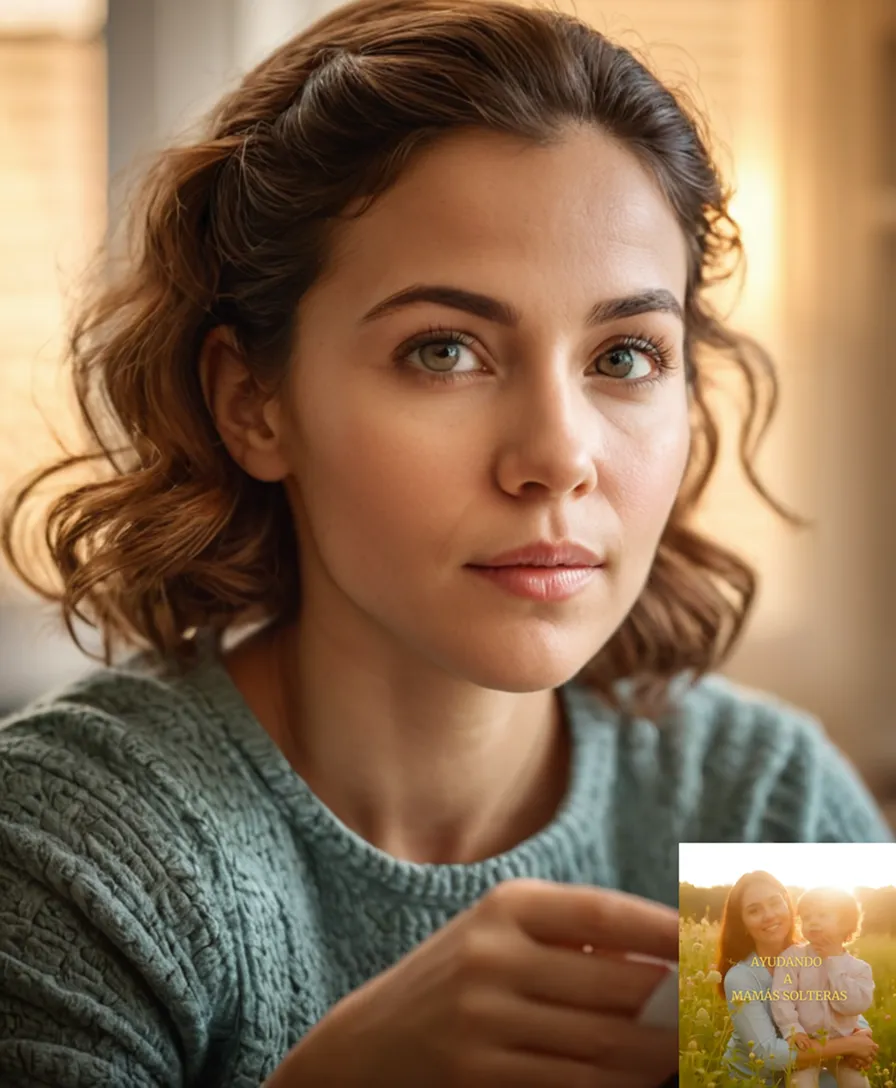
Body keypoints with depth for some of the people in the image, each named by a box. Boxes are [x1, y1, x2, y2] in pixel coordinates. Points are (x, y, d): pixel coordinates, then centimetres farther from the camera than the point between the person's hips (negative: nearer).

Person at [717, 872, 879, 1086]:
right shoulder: (740, 978, -21)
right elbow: (767, 1053, -29)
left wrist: (862, 1035, -22)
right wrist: (847, 1045, -27)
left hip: (802, 1074, 5)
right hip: (752, 1081, -5)